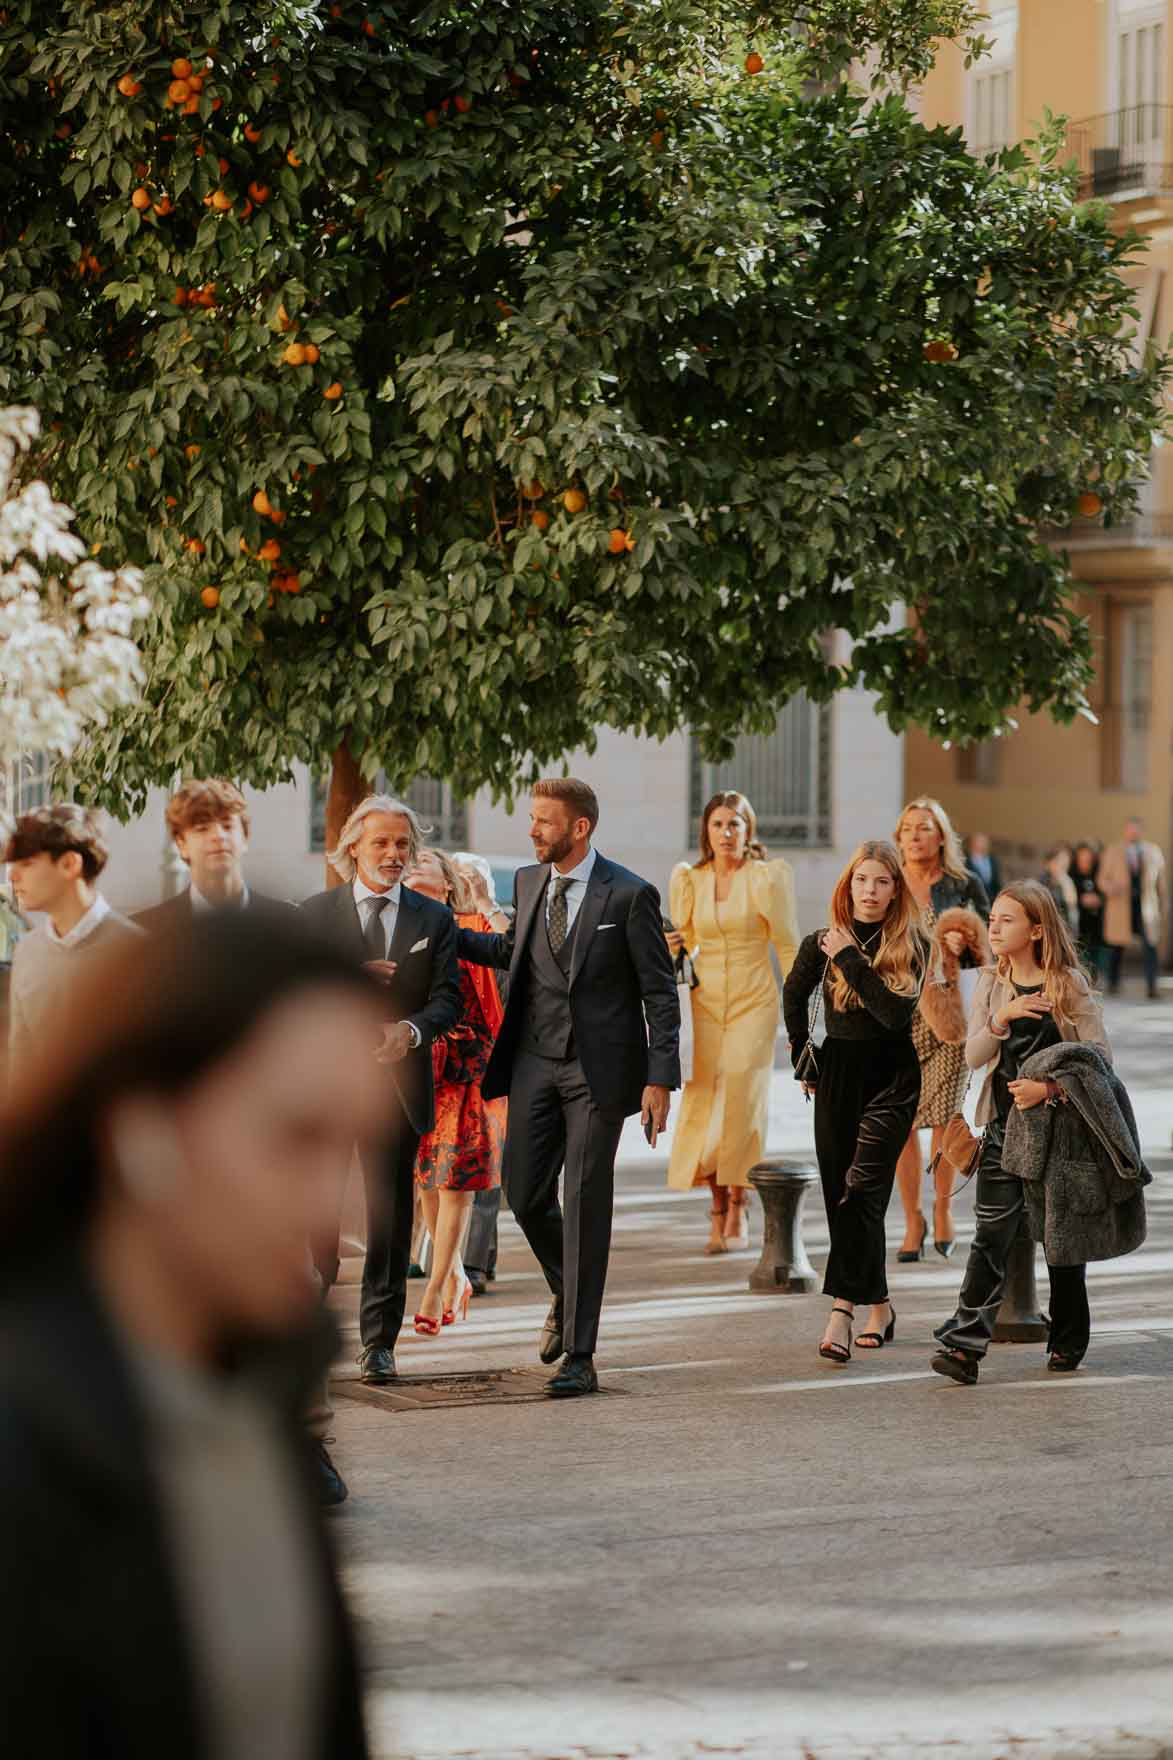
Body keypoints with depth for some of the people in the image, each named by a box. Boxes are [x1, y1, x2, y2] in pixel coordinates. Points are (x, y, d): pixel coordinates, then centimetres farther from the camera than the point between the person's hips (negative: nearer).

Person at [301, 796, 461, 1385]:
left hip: (399, 1082, 1)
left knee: (390, 1216, 3)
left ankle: (379, 1342, 10)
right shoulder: (318, 913, 7)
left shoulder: (434, 919, 10)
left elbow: (447, 998, 2)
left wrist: (411, 1030, -18)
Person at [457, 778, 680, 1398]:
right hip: (535, 1062, 5)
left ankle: (580, 1357, 0)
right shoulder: (528, 882, 8)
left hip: (597, 1068, -5)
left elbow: (660, 992, -7)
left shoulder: (630, 895, -9)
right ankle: (567, 1296, 34)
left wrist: (659, 1078, -12)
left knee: (586, 1205, -4)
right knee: (525, 1193, 5)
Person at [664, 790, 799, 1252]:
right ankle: (717, 1208, 5)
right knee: (703, 1104, -4)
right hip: (705, 1002, 3)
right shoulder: (689, 881, 8)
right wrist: (672, 949, -5)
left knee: (742, 1103, -11)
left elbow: (788, 948, 0)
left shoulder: (767, 879, -3)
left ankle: (738, 1210, -4)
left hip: (753, 1004, -3)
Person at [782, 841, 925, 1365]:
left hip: (892, 1078, -4)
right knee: (839, 1194, 5)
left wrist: (851, 959, -17)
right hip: (837, 1075, 4)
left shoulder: (910, 948, -4)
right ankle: (879, 1306, 19)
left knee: (861, 1188, -16)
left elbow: (896, 1013, -19)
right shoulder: (821, 945, 2)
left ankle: (842, 1310, -25)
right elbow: (793, 998, 20)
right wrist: (803, 1061, 20)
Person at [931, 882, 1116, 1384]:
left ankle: (1068, 1341, 21)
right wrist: (1000, 1018, -16)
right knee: (992, 1233, -7)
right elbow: (973, 1057, 1)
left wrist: (1048, 1087, -19)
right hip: (1004, 1126, 3)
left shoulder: (1068, 984, -6)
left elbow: (1100, 1055, -8)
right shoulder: (991, 984, 7)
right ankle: (964, 1343, -14)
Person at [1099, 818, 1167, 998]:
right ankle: (1113, 984, 17)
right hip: (1120, 904, -1)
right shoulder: (1113, 851, 6)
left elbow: (1160, 882, 16)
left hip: (1145, 904, 1)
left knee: (1150, 944, -12)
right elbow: (1103, 878, 5)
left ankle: (1151, 986, -13)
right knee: (1117, 947, 3)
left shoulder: (1154, 852, 11)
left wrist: (1162, 907, 15)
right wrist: (1109, 888, -17)